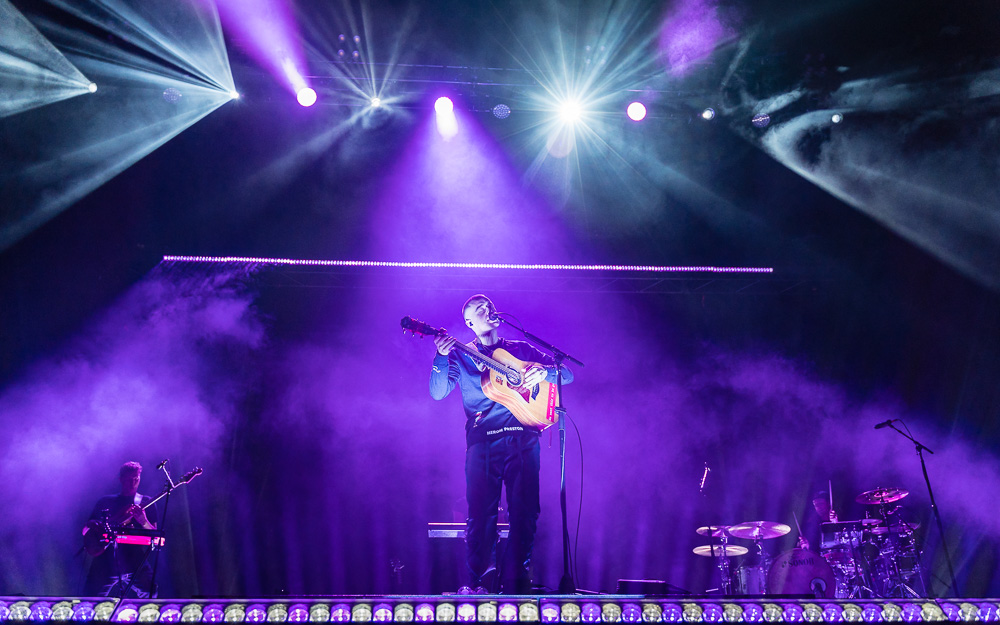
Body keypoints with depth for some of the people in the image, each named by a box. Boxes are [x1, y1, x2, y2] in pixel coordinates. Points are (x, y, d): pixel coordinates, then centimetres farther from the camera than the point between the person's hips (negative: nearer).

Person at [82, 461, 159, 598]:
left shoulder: (146, 503, 11)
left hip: (136, 569, -2)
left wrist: (143, 522, -17)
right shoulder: (104, 502, 16)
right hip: (104, 567, 2)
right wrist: (92, 526, -5)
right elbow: (85, 531, 19)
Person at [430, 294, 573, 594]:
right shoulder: (461, 355, 18)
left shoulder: (521, 349, 20)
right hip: (482, 440, 0)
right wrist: (442, 356, -11)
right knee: (481, 514, -6)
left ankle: (517, 586, 0)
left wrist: (545, 372, -5)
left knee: (524, 513, -7)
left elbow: (568, 373, 17)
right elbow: (438, 392, 4)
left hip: (522, 438, 1)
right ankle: (481, 586, 0)